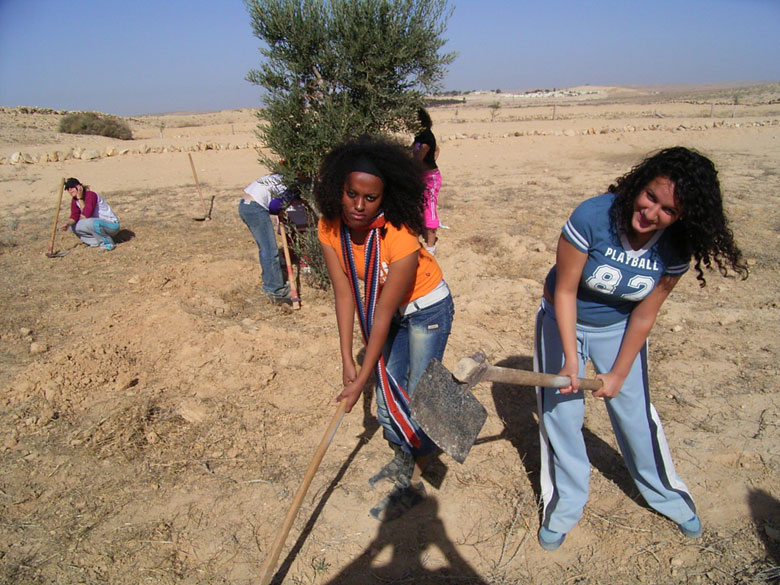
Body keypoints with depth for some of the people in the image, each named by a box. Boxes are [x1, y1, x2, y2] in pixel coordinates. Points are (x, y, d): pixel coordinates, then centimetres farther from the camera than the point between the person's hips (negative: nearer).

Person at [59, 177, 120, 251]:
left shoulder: (91, 195, -19)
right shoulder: (74, 200, 5)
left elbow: (86, 216, -27)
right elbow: (74, 216, -1)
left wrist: (80, 198, -22)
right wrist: (68, 223, -22)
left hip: (112, 225, -8)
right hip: (97, 225, 8)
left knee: (91, 222, -37)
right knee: (71, 226, -3)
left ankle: (108, 243, -14)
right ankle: (98, 242, -4)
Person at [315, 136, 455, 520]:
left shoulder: (400, 238, -36)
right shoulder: (330, 229, -19)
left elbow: (383, 314, -31)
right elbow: (344, 293, -17)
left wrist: (362, 379, -26)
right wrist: (347, 360, -20)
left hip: (426, 310, -6)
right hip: (388, 310, 6)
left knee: (418, 397, -2)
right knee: (387, 389, 15)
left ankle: (412, 483, 19)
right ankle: (401, 459, 40)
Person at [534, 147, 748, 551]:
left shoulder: (675, 246, -18)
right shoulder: (593, 217, -30)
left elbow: (645, 314, -10)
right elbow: (564, 291, -23)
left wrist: (619, 374, -7)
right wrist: (571, 360, -24)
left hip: (619, 328, 2)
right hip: (564, 320, -2)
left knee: (635, 413, 10)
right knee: (561, 414, 1)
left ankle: (668, 496, 37)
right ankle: (564, 507, 22)